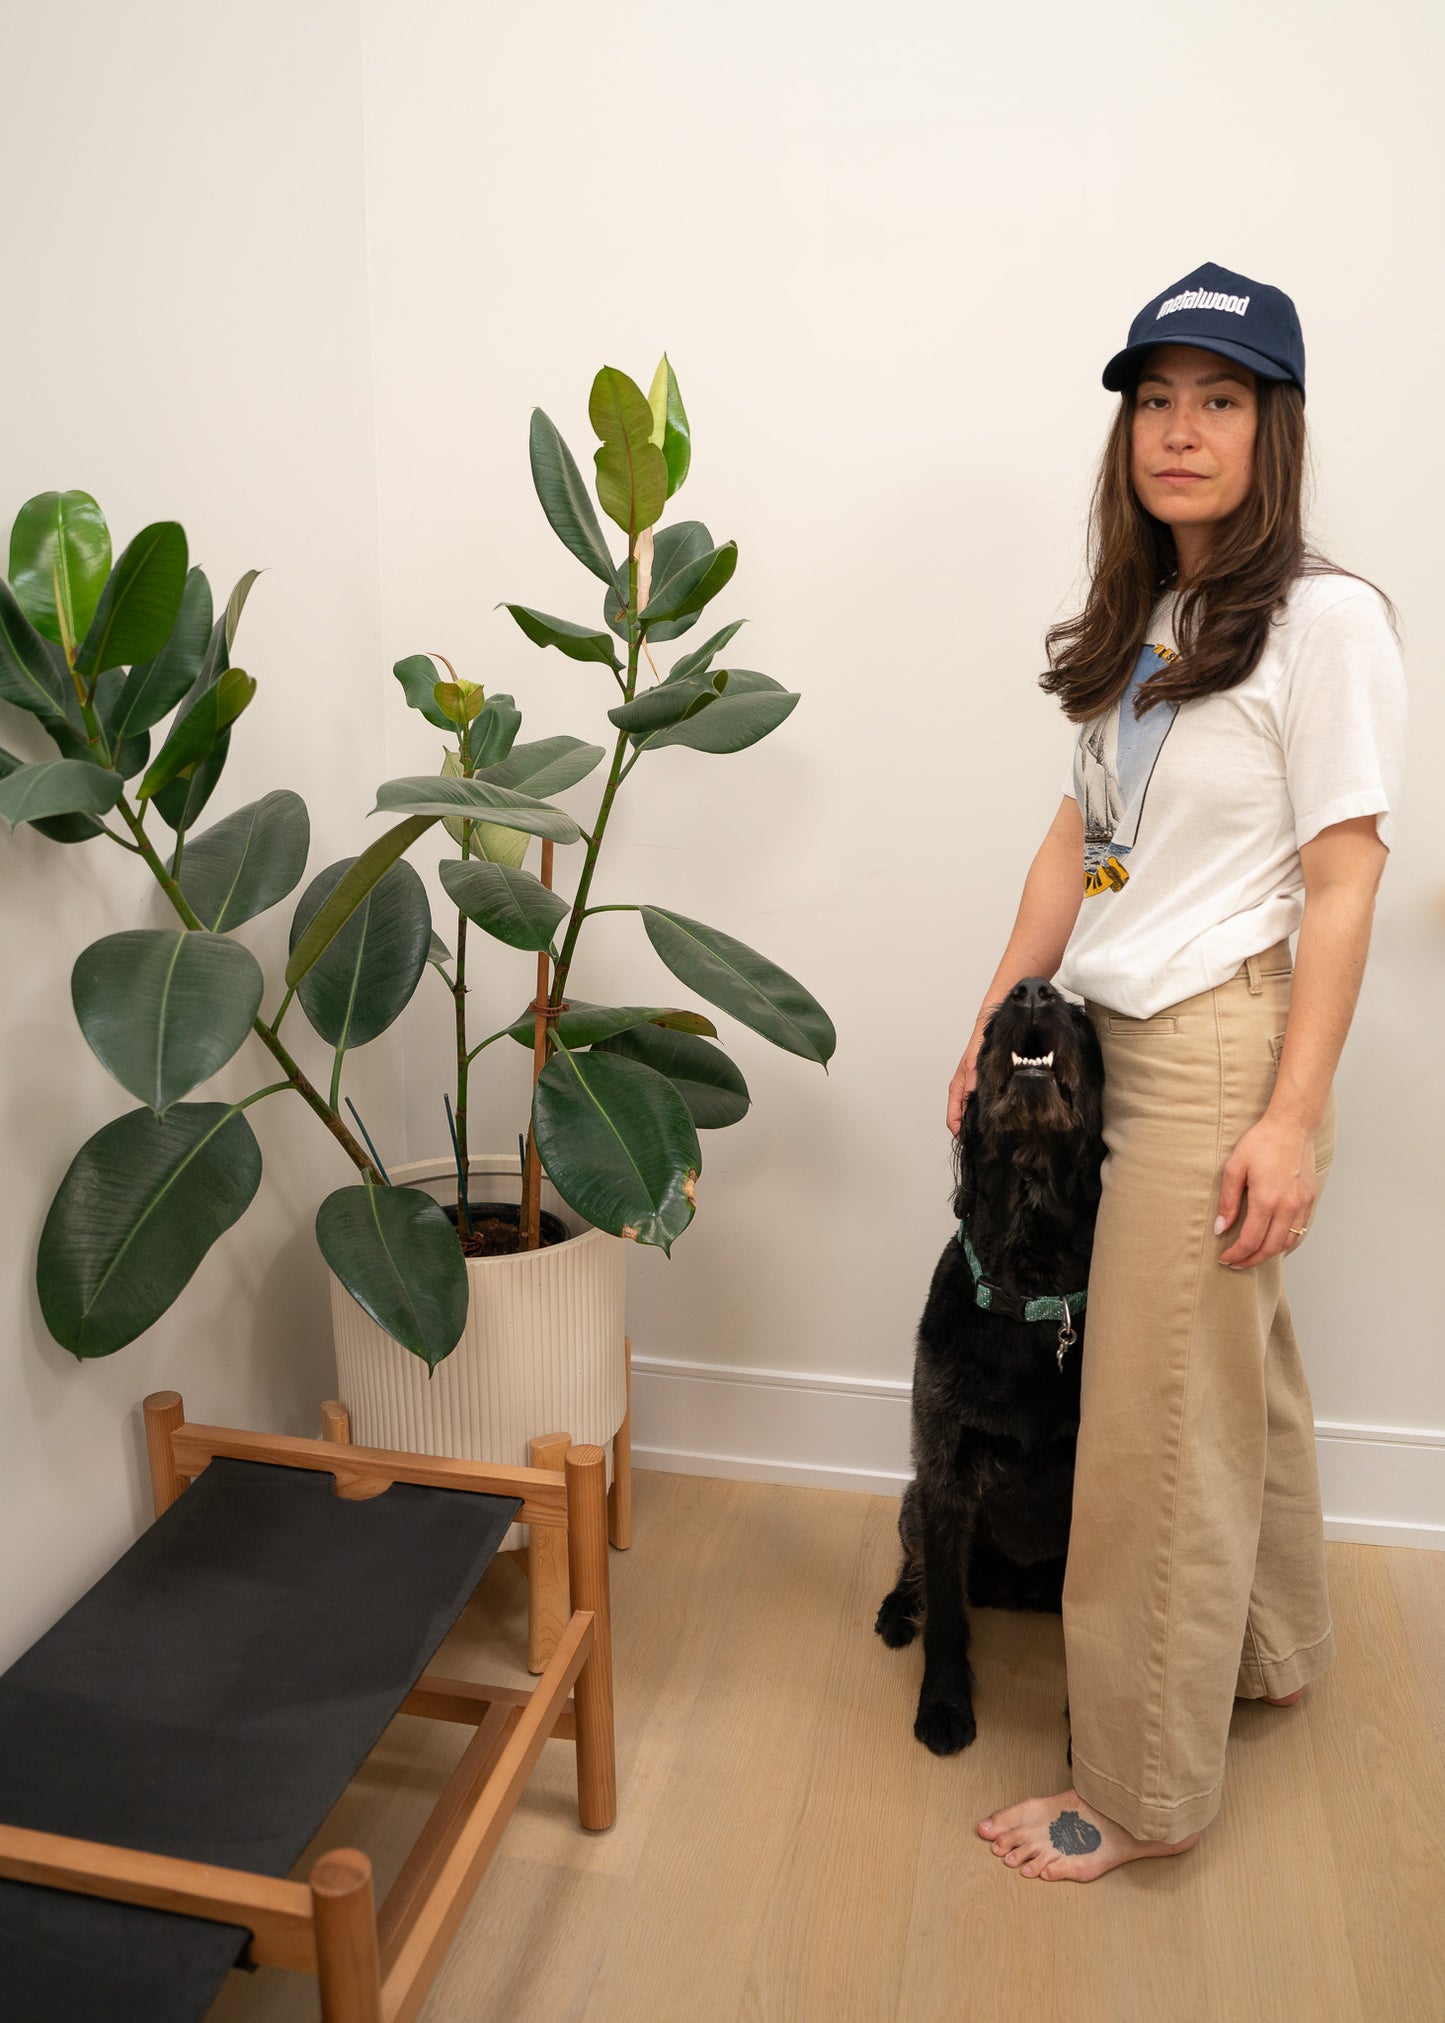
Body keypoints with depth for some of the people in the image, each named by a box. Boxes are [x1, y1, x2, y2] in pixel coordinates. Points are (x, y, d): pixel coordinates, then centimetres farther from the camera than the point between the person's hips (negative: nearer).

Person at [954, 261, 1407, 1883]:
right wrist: (996, 1018, 9)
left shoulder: (1321, 617, -9)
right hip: (1120, 1037, 7)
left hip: (1220, 1048, -7)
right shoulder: (1139, 621, 13)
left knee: (1158, 1425, 0)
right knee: (1239, 1372, 21)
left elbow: (1342, 880, -13)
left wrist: (1296, 1114, -17)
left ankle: (1141, 1791, 18)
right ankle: (1269, 1653, 43)